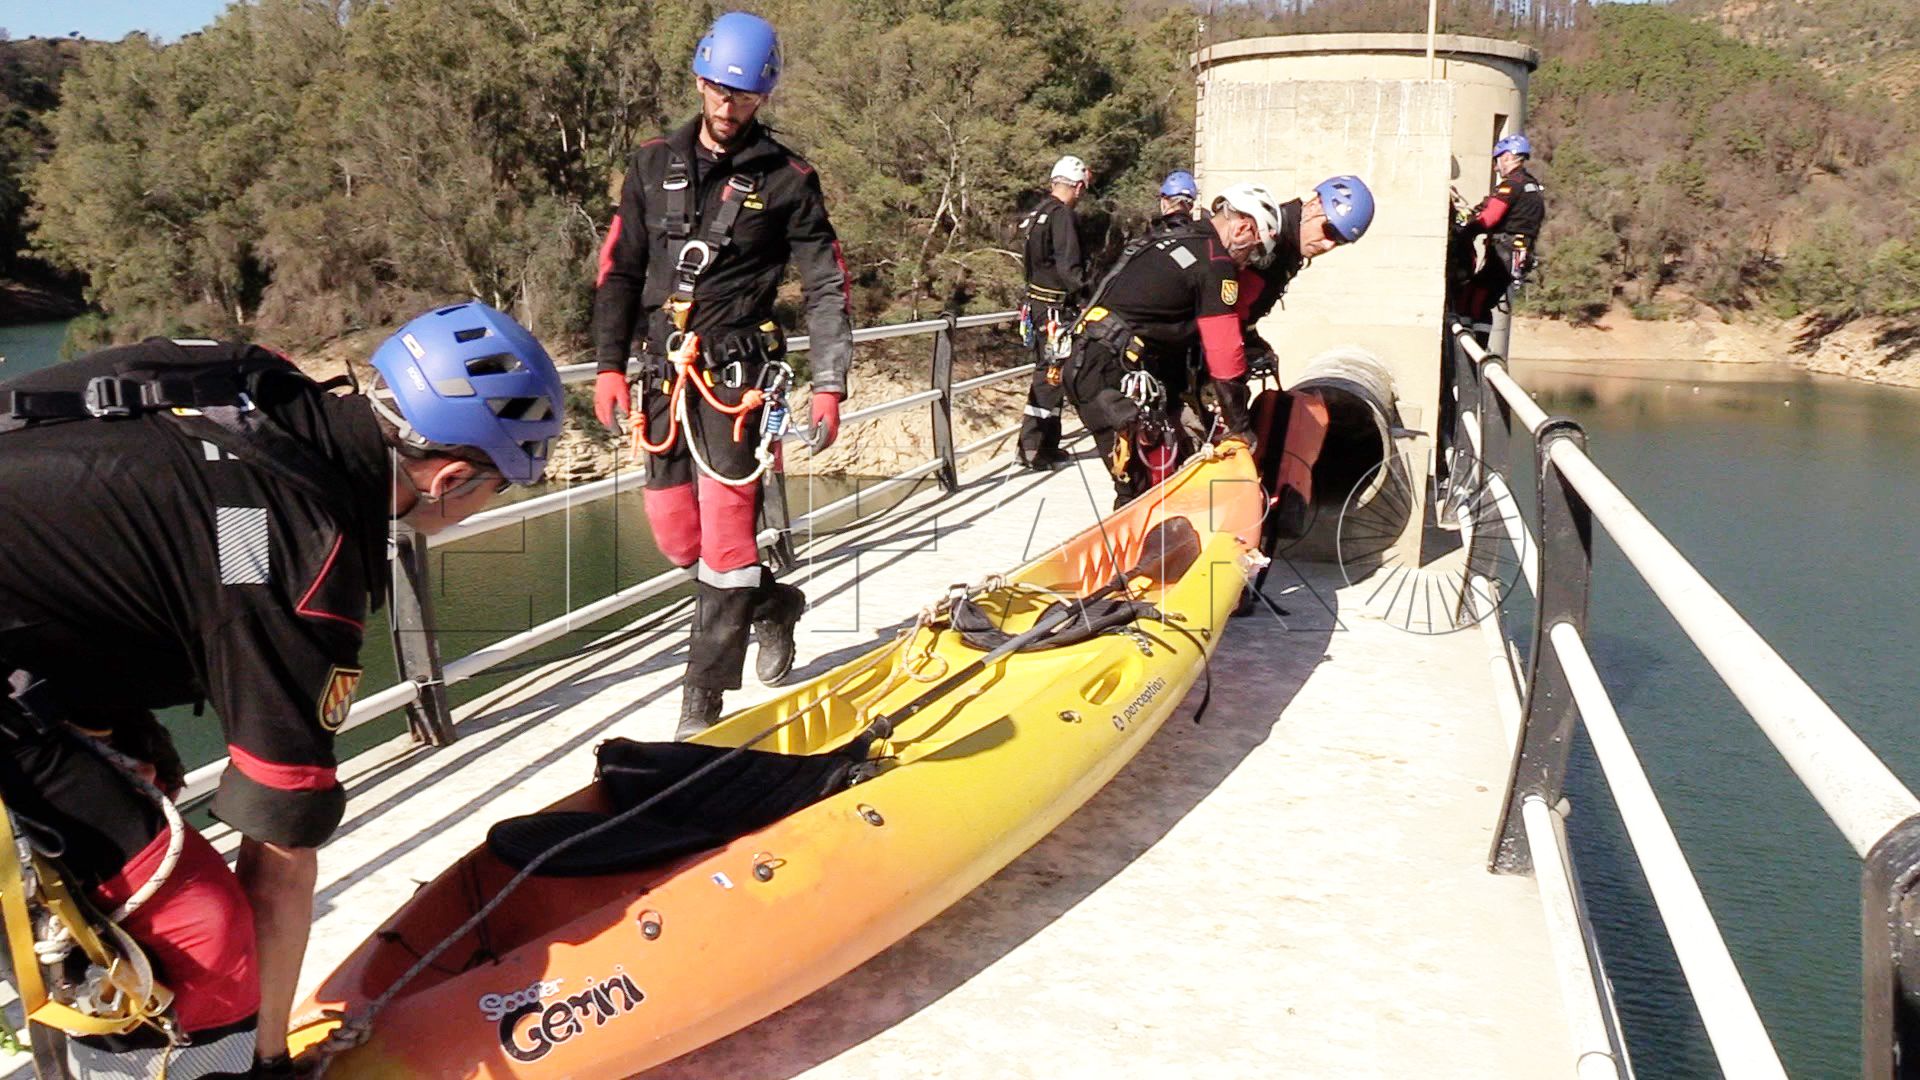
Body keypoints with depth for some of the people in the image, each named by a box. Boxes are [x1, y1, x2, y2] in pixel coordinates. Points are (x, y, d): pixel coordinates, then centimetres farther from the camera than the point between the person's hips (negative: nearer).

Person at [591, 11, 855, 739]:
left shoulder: (786, 180, 1)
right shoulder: (653, 167, 11)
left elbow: (827, 288, 1)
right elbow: (620, 271, 14)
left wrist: (830, 385, -7)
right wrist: (610, 365, 6)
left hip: (737, 371, -4)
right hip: (665, 371, 5)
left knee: (725, 531, -10)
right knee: (673, 531, 7)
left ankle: (703, 700, 0)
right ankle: (773, 604, 34)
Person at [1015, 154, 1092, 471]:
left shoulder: (1036, 214, 13)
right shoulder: (1063, 216, -15)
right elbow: (1069, 267, -22)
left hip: (1037, 302, 10)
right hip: (1057, 308, -10)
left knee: (1046, 373, 16)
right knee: (1051, 376, -6)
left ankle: (1047, 445, 24)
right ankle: (1031, 447, -6)